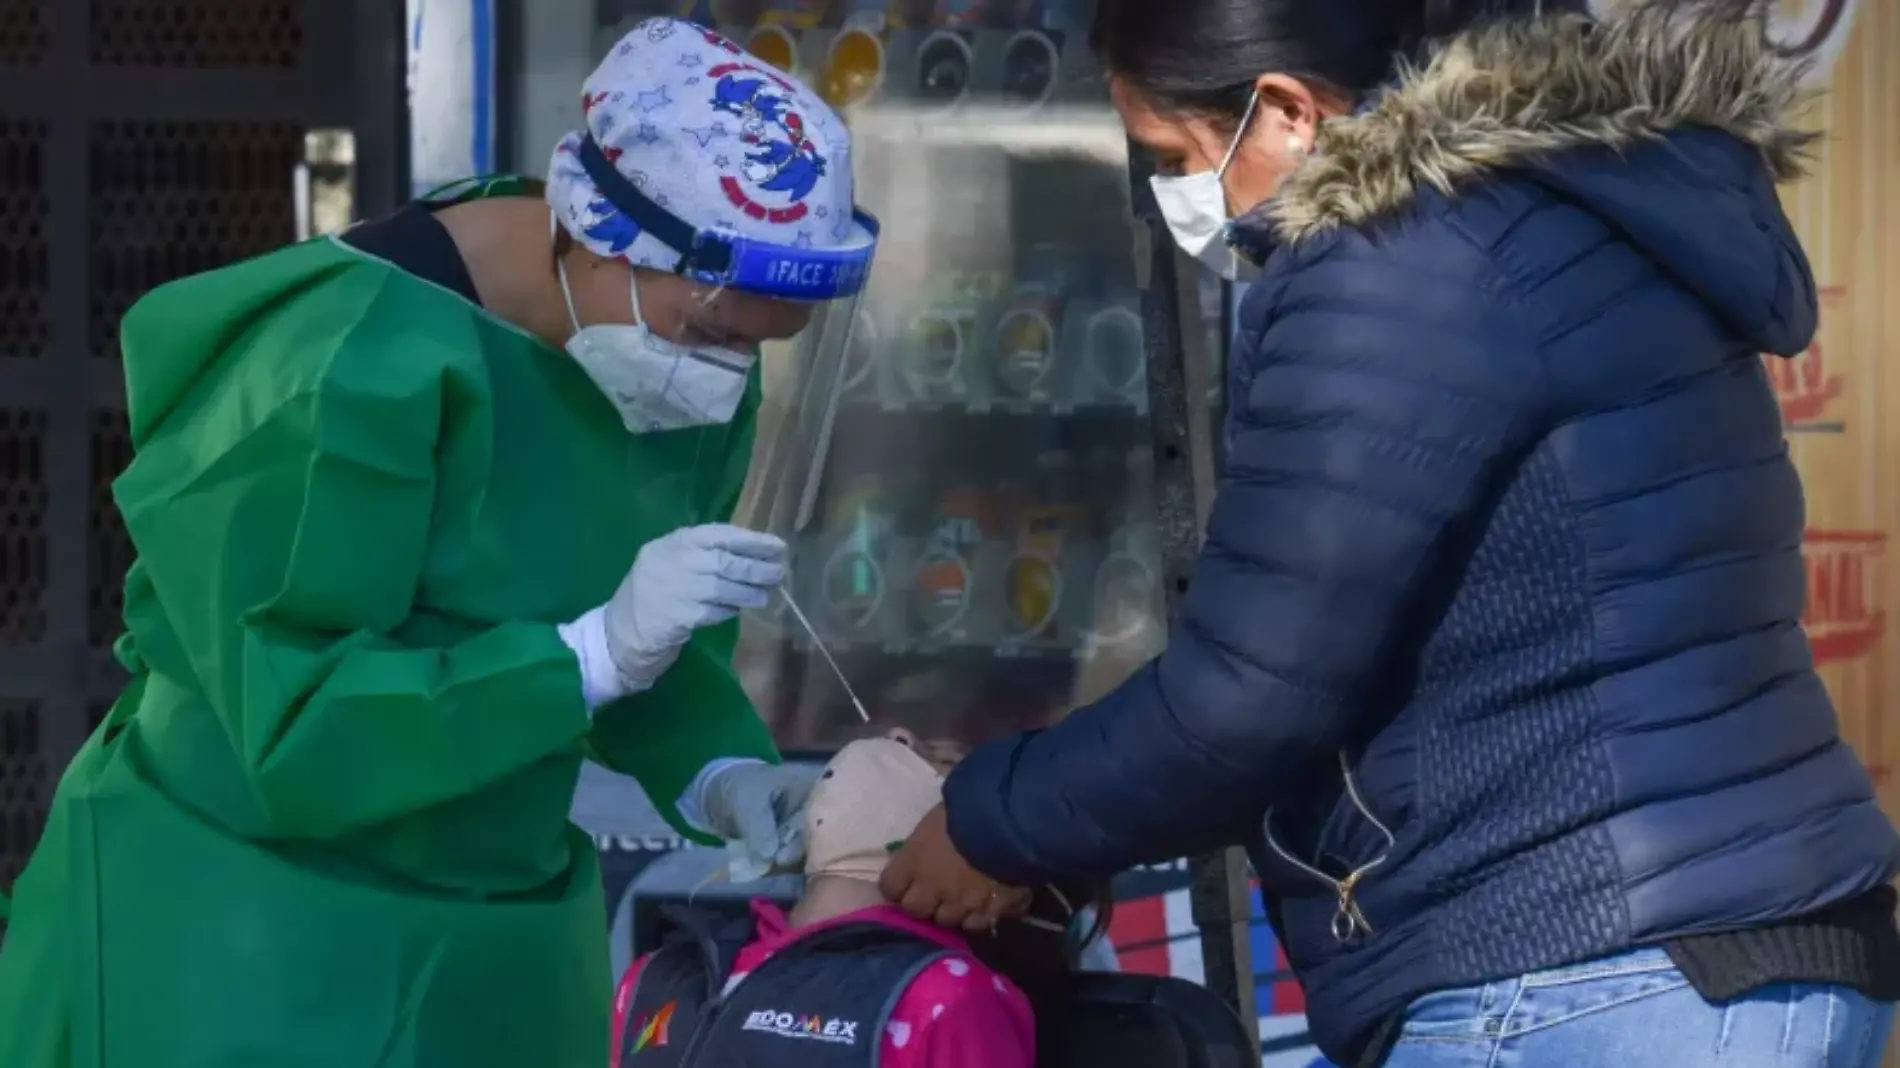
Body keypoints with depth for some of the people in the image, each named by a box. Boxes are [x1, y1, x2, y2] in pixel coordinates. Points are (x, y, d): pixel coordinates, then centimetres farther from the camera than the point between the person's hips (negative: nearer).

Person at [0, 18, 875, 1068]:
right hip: (247, 940, -7)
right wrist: (598, 650, -32)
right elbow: (295, 730, -25)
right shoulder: (361, 368, -25)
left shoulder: (696, 370, -1)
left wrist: (713, 772, -9)